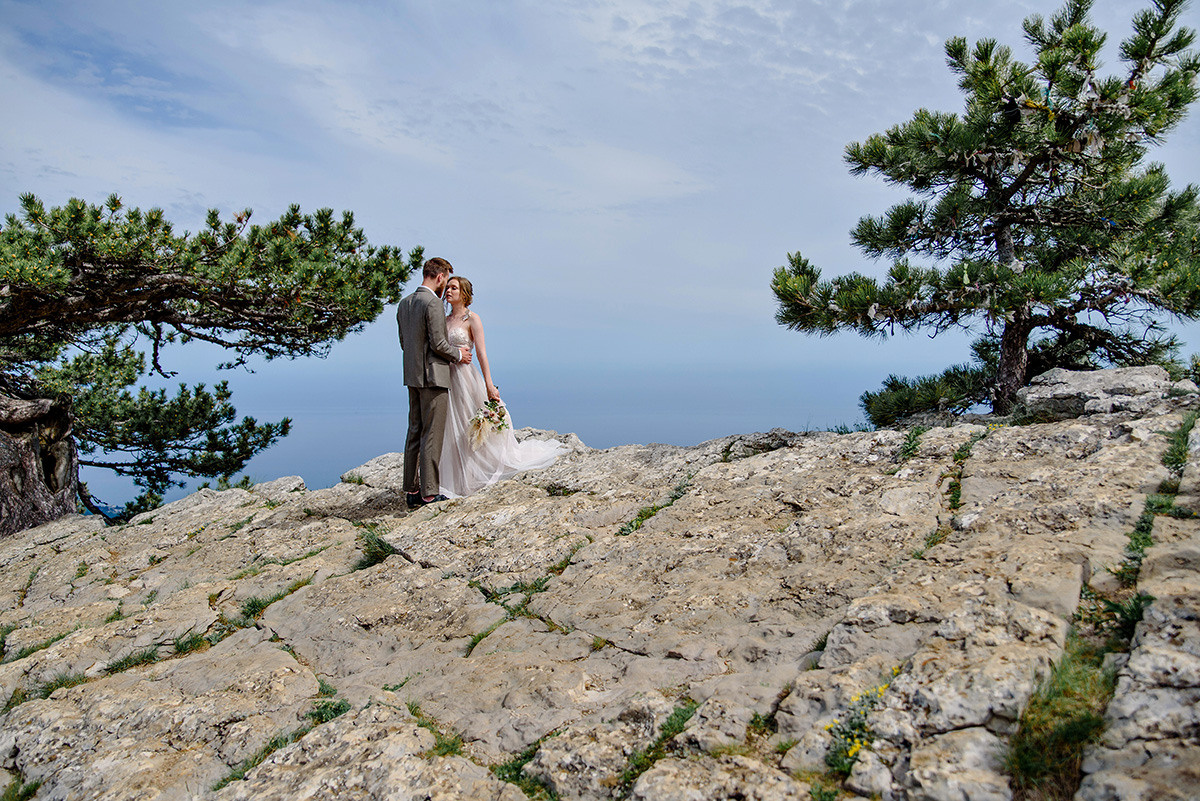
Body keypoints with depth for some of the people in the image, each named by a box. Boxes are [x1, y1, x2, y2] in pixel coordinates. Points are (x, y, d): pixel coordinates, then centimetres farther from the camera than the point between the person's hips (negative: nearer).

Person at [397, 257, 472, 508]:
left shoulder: (404, 303, 12)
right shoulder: (433, 302, -14)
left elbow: (404, 342, 16)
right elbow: (438, 343, -17)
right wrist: (458, 355, 1)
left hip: (412, 376, 9)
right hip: (433, 376, -9)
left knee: (414, 433, 12)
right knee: (432, 435, -4)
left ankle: (412, 491, 18)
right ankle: (429, 493, 0)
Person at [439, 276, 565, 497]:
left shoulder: (472, 319, -4)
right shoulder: (445, 320, 13)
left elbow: (482, 354, -11)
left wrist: (489, 385, -18)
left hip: (466, 377, -6)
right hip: (447, 379, 6)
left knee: (474, 428, 1)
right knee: (452, 433, 7)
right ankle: (460, 481, 16)